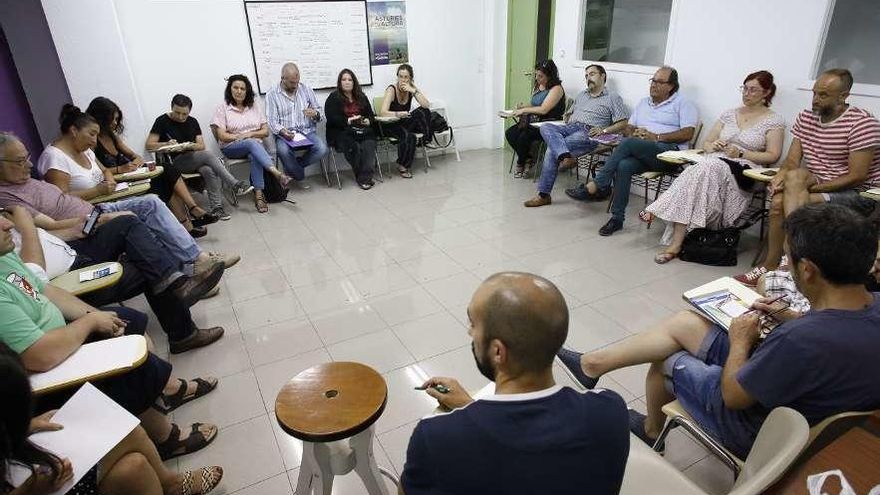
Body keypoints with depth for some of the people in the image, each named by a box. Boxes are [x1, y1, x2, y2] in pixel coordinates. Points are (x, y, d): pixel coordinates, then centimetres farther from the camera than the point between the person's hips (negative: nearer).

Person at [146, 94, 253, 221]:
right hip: (175, 162, -4)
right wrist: (166, 144, -20)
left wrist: (191, 146, -16)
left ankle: (216, 207, -32)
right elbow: (149, 145, -3)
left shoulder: (192, 121, 13)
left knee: (209, 170, -31)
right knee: (207, 155, -30)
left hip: (194, 160, 4)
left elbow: (202, 146, 6)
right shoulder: (162, 121, 1)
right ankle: (236, 185, -32)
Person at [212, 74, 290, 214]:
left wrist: (250, 134, -8)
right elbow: (222, 136, -3)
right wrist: (239, 137, -14)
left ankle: (259, 195, -45)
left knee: (254, 156, -37)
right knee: (252, 144, -37)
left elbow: (266, 131, 9)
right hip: (231, 147, -2)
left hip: (255, 144, 2)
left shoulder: (254, 106, 15)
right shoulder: (223, 109, 6)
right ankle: (277, 174, -55)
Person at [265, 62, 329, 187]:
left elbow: (320, 110, 15)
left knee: (322, 149, -28)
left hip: (307, 131, 2)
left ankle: (291, 168, -4)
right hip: (285, 134, -2)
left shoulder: (306, 90, 12)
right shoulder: (272, 94, 3)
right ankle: (300, 177, -6)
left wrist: (315, 114, -12)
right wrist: (282, 131, -26)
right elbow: (272, 121, -4)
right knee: (283, 151, -36)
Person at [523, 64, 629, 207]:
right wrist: (567, 118, 14)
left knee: (552, 149, -30)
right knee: (545, 128, -29)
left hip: (587, 133, -6)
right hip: (570, 127, 6)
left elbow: (623, 123, 4)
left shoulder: (613, 98, 12)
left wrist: (604, 130, -12)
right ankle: (566, 157, -50)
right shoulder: (581, 95, 33)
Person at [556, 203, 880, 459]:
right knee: (682, 324, 8)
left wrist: (740, 340, -10)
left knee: (666, 358, 14)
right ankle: (591, 364, 19)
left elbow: (733, 396, -25)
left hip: (759, 427, -7)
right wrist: (790, 317, -2)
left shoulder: (801, 339, -40)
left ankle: (652, 430, 43)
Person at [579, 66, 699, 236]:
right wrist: (634, 133, -2)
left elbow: (688, 133, -4)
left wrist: (656, 137, -12)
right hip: (640, 152, 5)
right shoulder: (643, 103, 27)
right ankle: (617, 218, -27)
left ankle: (598, 185, -25)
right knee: (624, 165, -31)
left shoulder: (682, 103, 9)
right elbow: (627, 129, 23)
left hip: (669, 152, -5)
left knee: (628, 143, -31)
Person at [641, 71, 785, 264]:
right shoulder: (729, 114, 20)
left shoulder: (775, 121, 7)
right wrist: (713, 146, -4)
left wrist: (741, 154, -12)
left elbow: (773, 156, 0)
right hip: (714, 163, 4)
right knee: (700, 170, -34)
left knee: (707, 168, -36)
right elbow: (706, 143, 19)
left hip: (744, 171, -4)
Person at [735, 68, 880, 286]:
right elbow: (792, 160, 2)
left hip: (858, 194, -5)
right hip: (817, 187, 5)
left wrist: (810, 187, -21)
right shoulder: (806, 117, 7)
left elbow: (857, 176, -16)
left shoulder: (862, 123, -11)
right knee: (779, 201, -26)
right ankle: (771, 266, -20)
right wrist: (782, 175, -21)